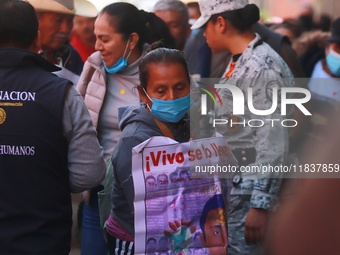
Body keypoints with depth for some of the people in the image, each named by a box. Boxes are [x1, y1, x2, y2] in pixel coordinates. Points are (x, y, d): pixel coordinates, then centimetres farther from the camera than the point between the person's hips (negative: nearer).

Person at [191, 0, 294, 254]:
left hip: (248, 192, -9)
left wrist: (260, 206, -23)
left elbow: (273, 143, -22)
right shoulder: (237, 63, 12)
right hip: (229, 187, 9)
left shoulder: (264, 68, -18)